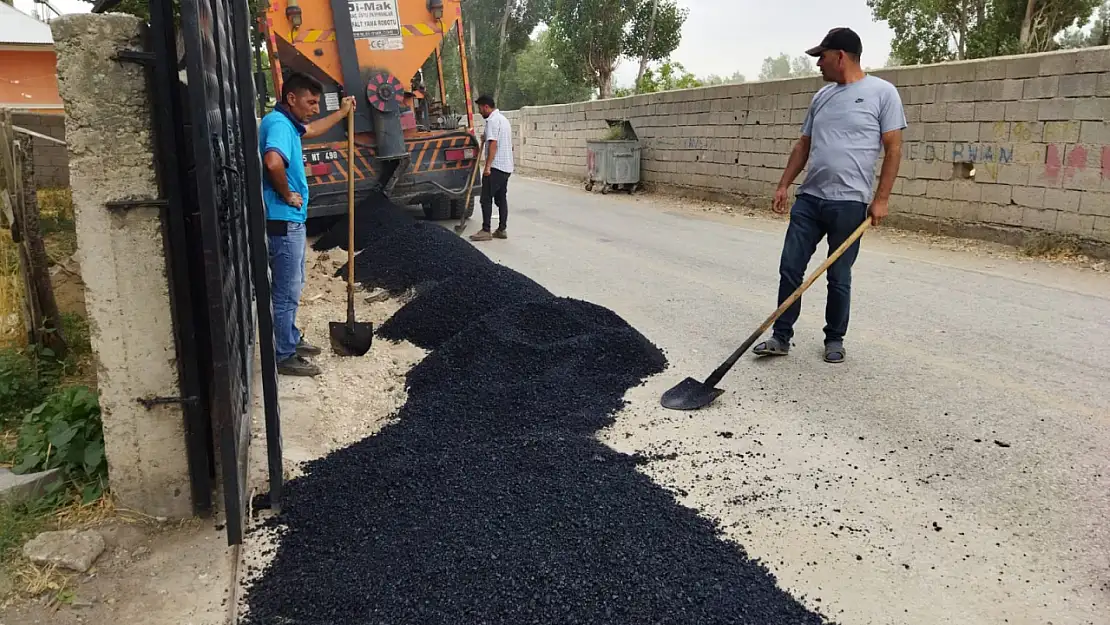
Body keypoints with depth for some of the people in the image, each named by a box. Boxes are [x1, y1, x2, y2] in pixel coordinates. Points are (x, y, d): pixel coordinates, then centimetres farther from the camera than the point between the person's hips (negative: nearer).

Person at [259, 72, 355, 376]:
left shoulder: (286, 123, 12)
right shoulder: (279, 124, -19)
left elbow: (312, 130, 36)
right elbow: (273, 162, -39)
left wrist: (342, 112, 41)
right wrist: (287, 194, -23)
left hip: (291, 220, 10)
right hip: (284, 221, -10)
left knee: (292, 286, 21)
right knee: (287, 291, -1)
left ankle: (291, 339, 35)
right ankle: (285, 356, 9)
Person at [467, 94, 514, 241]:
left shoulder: (492, 120, -12)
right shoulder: (503, 119, 20)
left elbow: (493, 144, -20)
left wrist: (487, 166, -21)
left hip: (496, 167, -10)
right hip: (507, 167, 10)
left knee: (486, 198, -5)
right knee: (502, 198, 10)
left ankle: (486, 231, -5)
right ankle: (502, 230, 12)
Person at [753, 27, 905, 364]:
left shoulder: (882, 92, -4)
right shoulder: (821, 96, 13)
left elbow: (893, 149, -5)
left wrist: (881, 199, -11)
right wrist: (783, 185, 11)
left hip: (849, 203, -5)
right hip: (808, 198, 5)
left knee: (839, 278, 5)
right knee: (790, 269, 2)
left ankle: (834, 339, 21)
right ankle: (781, 337, 11)